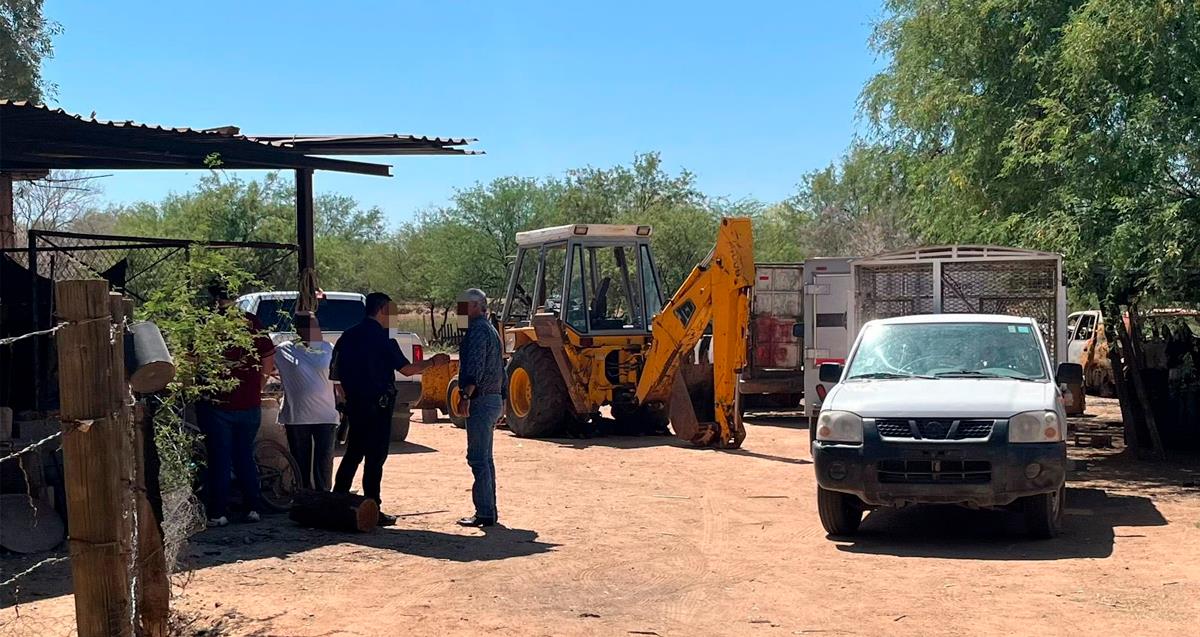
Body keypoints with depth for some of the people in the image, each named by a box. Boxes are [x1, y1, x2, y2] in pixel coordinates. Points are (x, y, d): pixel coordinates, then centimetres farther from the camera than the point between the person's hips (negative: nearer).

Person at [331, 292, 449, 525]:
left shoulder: (348, 335, 7)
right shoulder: (382, 338, -12)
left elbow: (336, 372, 10)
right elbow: (406, 369, -8)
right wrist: (433, 362, 4)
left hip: (354, 403, 7)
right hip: (377, 404, -7)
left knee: (353, 454, 16)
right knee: (375, 458, -2)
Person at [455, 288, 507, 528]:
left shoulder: (478, 330, -11)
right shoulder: (490, 330, 21)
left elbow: (475, 366, -24)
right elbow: (500, 369, 24)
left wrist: (466, 395, -29)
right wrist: (502, 401, 26)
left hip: (481, 400, -10)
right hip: (494, 400, 10)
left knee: (478, 458, -8)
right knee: (485, 458, 14)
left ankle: (485, 513, -8)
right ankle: (489, 511, 19)